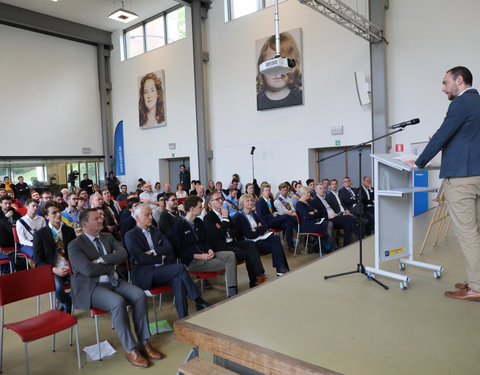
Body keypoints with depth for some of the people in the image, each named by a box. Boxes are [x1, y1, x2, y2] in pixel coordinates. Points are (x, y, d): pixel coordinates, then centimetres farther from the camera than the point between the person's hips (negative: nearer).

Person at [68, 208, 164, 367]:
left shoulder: (108, 237, 13)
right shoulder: (75, 245, -6)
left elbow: (123, 254, -1)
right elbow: (88, 269, -19)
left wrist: (101, 260, -14)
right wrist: (112, 264, -6)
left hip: (113, 282, 6)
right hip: (91, 287, -6)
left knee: (140, 295, -18)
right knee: (118, 302, -32)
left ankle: (144, 343, -8)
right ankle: (130, 350, -18)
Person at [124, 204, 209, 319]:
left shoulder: (155, 230, 21)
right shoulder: (130, 236, 1)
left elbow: (169, 247, 8)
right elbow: (141, 258, -10)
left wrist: (153, 252, -8)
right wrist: (162, 258, -3)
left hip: (160, 271, 5)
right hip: (144, 277, -5)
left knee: (178, 280, -30)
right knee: (180, 268, -25)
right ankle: (199, 302, -16)